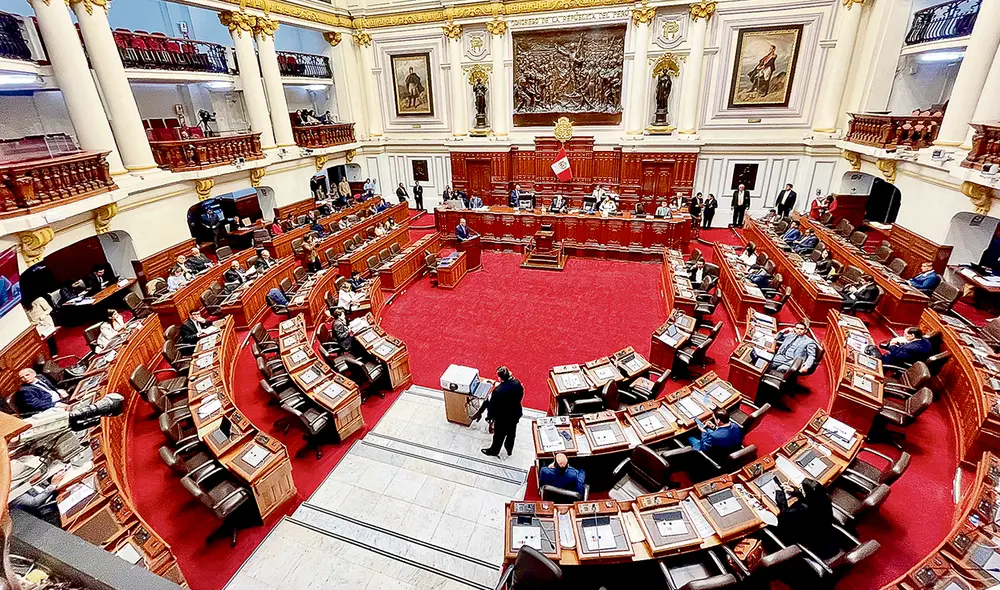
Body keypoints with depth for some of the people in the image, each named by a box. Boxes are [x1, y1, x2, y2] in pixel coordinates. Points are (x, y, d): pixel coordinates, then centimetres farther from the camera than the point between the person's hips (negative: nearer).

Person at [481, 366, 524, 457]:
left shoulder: (498, 391, -37)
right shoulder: (517, 383, -21)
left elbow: (492, 406, -22)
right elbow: (521, 396, -2)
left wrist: (490, 417, -4)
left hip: (502, 418, -5)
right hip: (515, 415, 5)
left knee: (499, 436, 22)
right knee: (511, 433, 29)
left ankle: (494, 451, 47)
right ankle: (509, 449, 53)